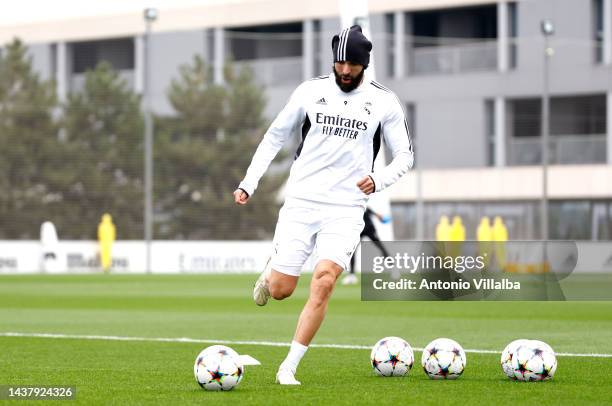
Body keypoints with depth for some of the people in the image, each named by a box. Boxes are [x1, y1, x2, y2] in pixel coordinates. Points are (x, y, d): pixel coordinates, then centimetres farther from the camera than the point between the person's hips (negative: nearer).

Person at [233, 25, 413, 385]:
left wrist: (378, 180, -13)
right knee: (280, 290, -3)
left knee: (324, 281, -21)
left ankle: (289, 368, -12)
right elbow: (275, 136, 13)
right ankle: (270, 273, 37)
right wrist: (249, 182, 6)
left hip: (346, 209, -1)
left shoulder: (384, 101, 1)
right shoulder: (311, 91, 3)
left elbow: (404, 156, 7)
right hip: (301, 203, 1)